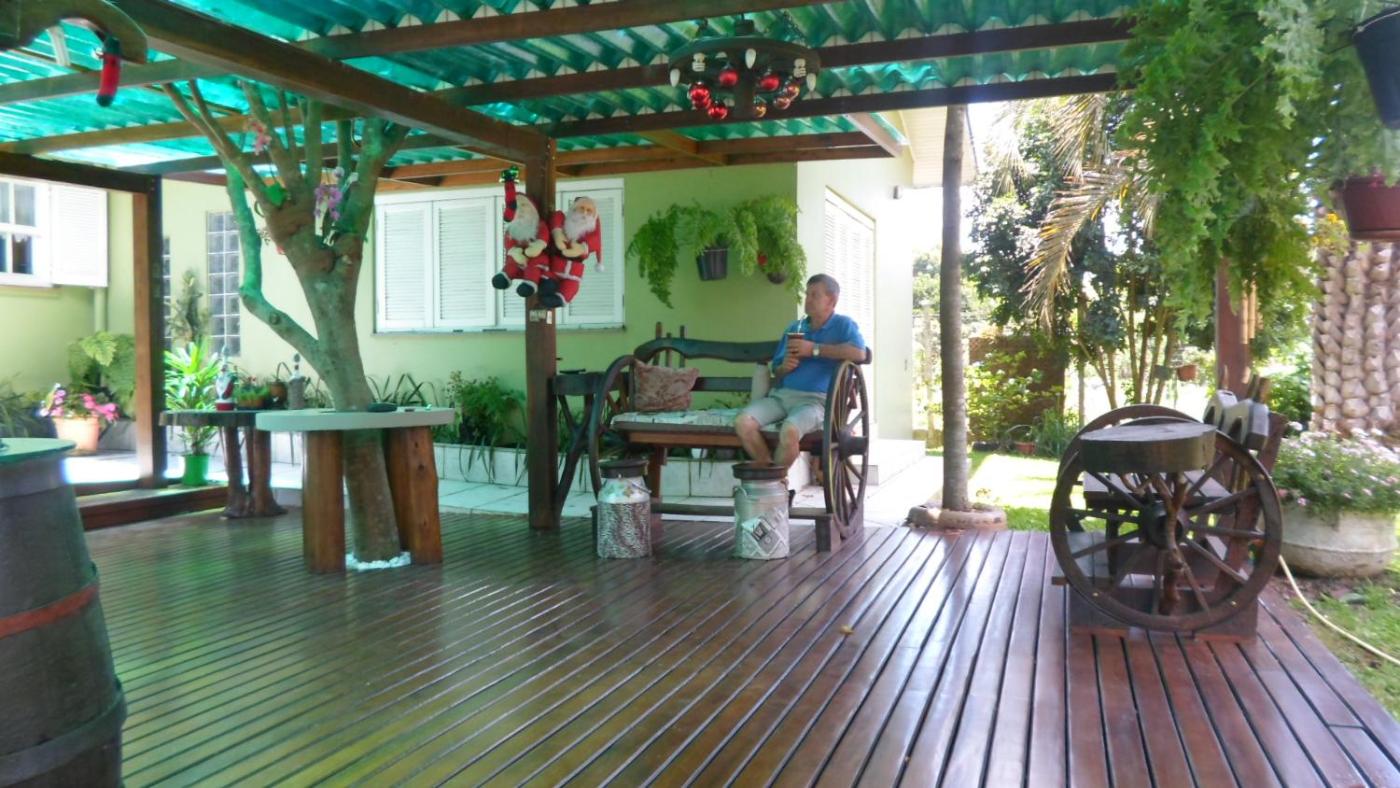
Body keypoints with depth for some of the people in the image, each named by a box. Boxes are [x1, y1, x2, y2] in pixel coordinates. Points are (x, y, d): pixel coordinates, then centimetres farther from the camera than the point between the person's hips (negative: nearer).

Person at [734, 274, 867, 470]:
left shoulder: (843, 325, 8)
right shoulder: (794, 328, 25)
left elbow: (859, 353, -14)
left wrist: (814, 349, -10)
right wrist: (784, 367, 2)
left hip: (815, 399, -5)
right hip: (781, 395, 5)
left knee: (789, 431, -36)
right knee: (742, 422, -23)